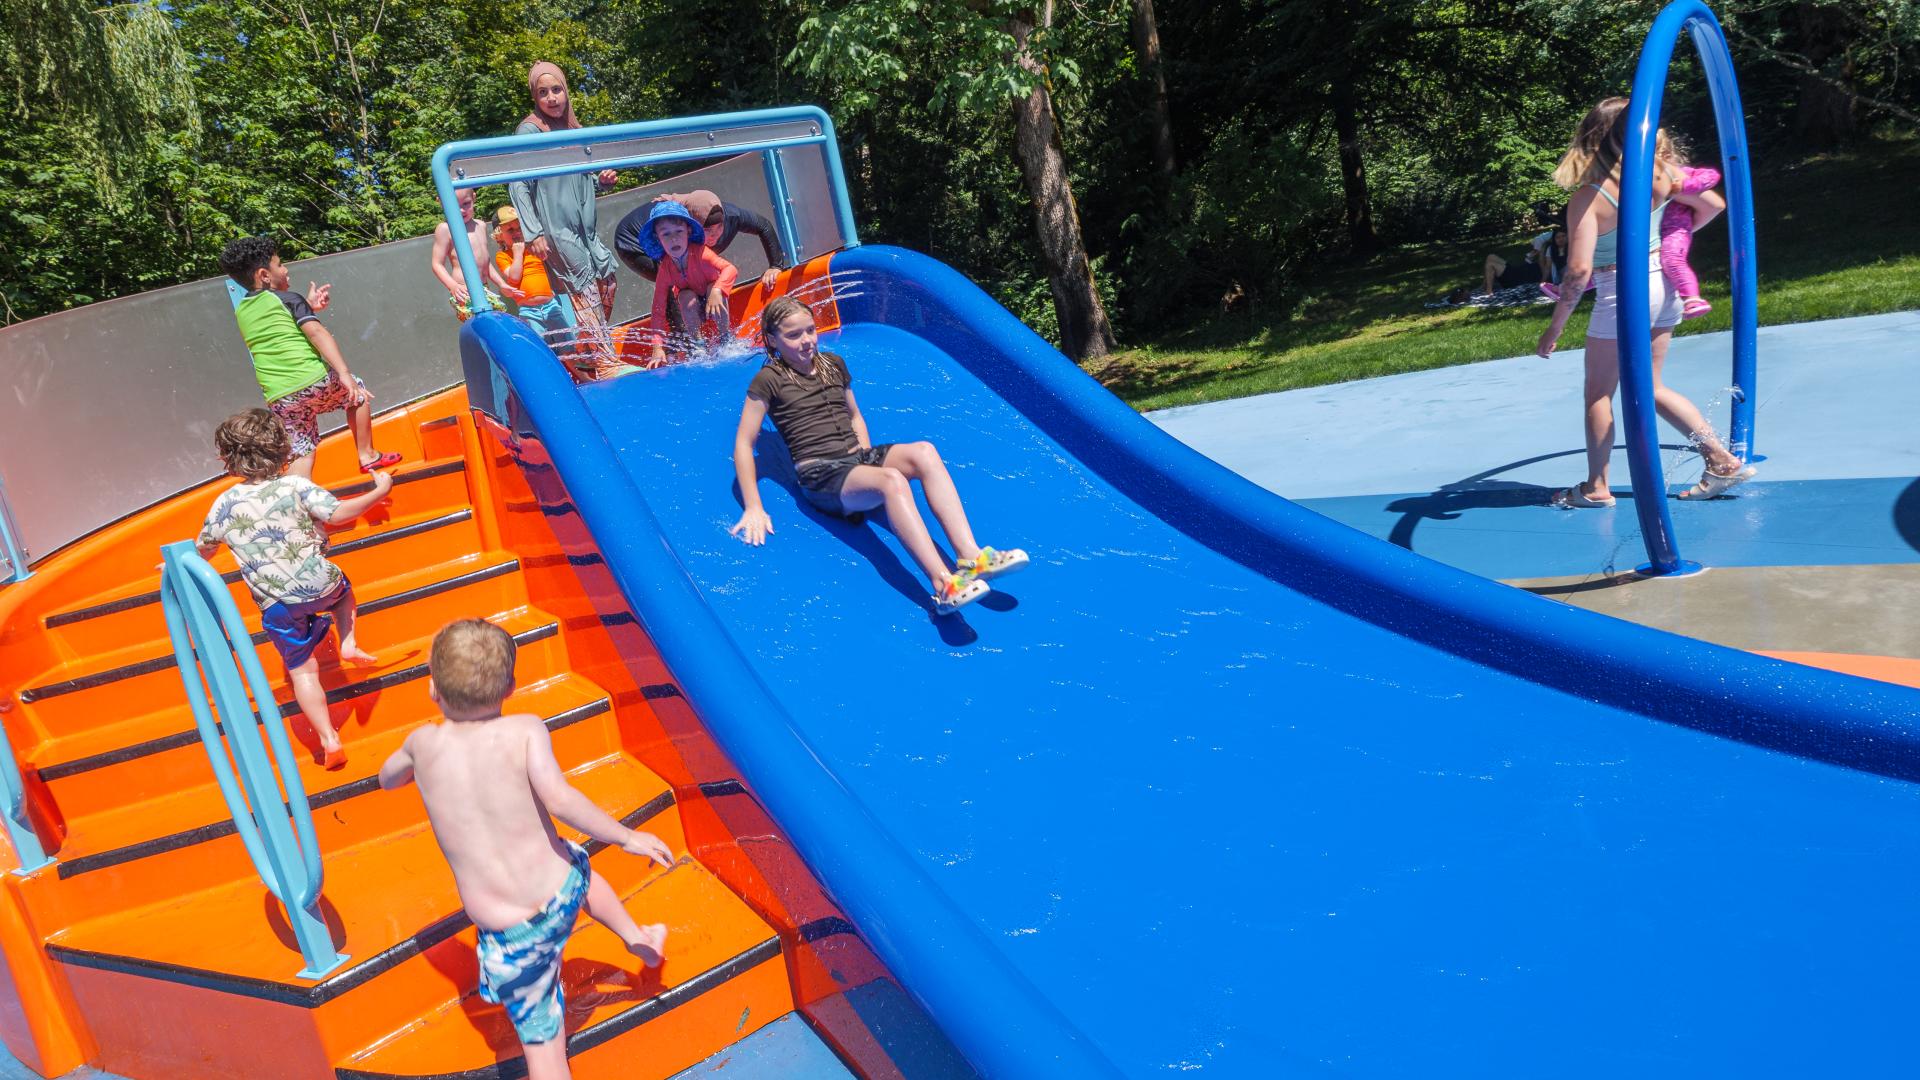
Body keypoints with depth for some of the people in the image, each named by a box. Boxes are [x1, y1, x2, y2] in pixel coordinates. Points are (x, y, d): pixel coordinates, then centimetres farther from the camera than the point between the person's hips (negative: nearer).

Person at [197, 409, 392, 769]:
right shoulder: (295, 486, -8)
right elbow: (338, 513, -17)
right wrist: (379, 491, -6)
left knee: (301, 670, 9)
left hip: (275, 604, 1)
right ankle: (349, 644, 17)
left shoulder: (224, 504, 3)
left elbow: (202, 550, 16)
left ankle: (329, 738, 3)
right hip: (319, 583, -1)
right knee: (342, 588, 36)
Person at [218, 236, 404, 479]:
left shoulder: (241, 313, 16)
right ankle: (367, 456, 25)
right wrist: (344, 374, -23)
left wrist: (308, 307, 28)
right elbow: (316, 333, -14)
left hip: (279, 399, 4)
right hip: (314, 381, -4)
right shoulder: (288, 299, -1)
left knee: (301, 454, 9)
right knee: (358, 393, 24)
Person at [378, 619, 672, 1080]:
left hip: (509, 935, -1)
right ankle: (638, 937, 54)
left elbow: (387, 779, 18)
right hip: (560, 894, 1)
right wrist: (627, 837, -15)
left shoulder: (424, 741, -5)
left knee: (543, 1042, 12)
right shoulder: (524, 730, -13)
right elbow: (559, 799, -26)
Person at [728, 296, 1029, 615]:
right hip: (820, 473, -6)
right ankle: (943, 584, -51)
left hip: (857, 457, 6)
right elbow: (744, 444, -3)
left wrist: (867, 456, 12)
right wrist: (753, 507, -11)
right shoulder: (769, 380, 0)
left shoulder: (833, 365, 19)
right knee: (891, 479, -36)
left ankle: (970, 556, -38)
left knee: (923, 452, -26)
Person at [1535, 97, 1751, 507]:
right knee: (1651, 386, 20)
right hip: (1663, 286, 6)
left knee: (1598, 392, 11)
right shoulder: (1661, 174, -3)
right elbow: (1714, 204, 9)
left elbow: (1579, 269, -24)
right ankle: (1723, 460, 18)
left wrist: (1555, 327, -16)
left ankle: (1596, 487, 17)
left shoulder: (1588, 198, -20)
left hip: (1620, 296, -6)